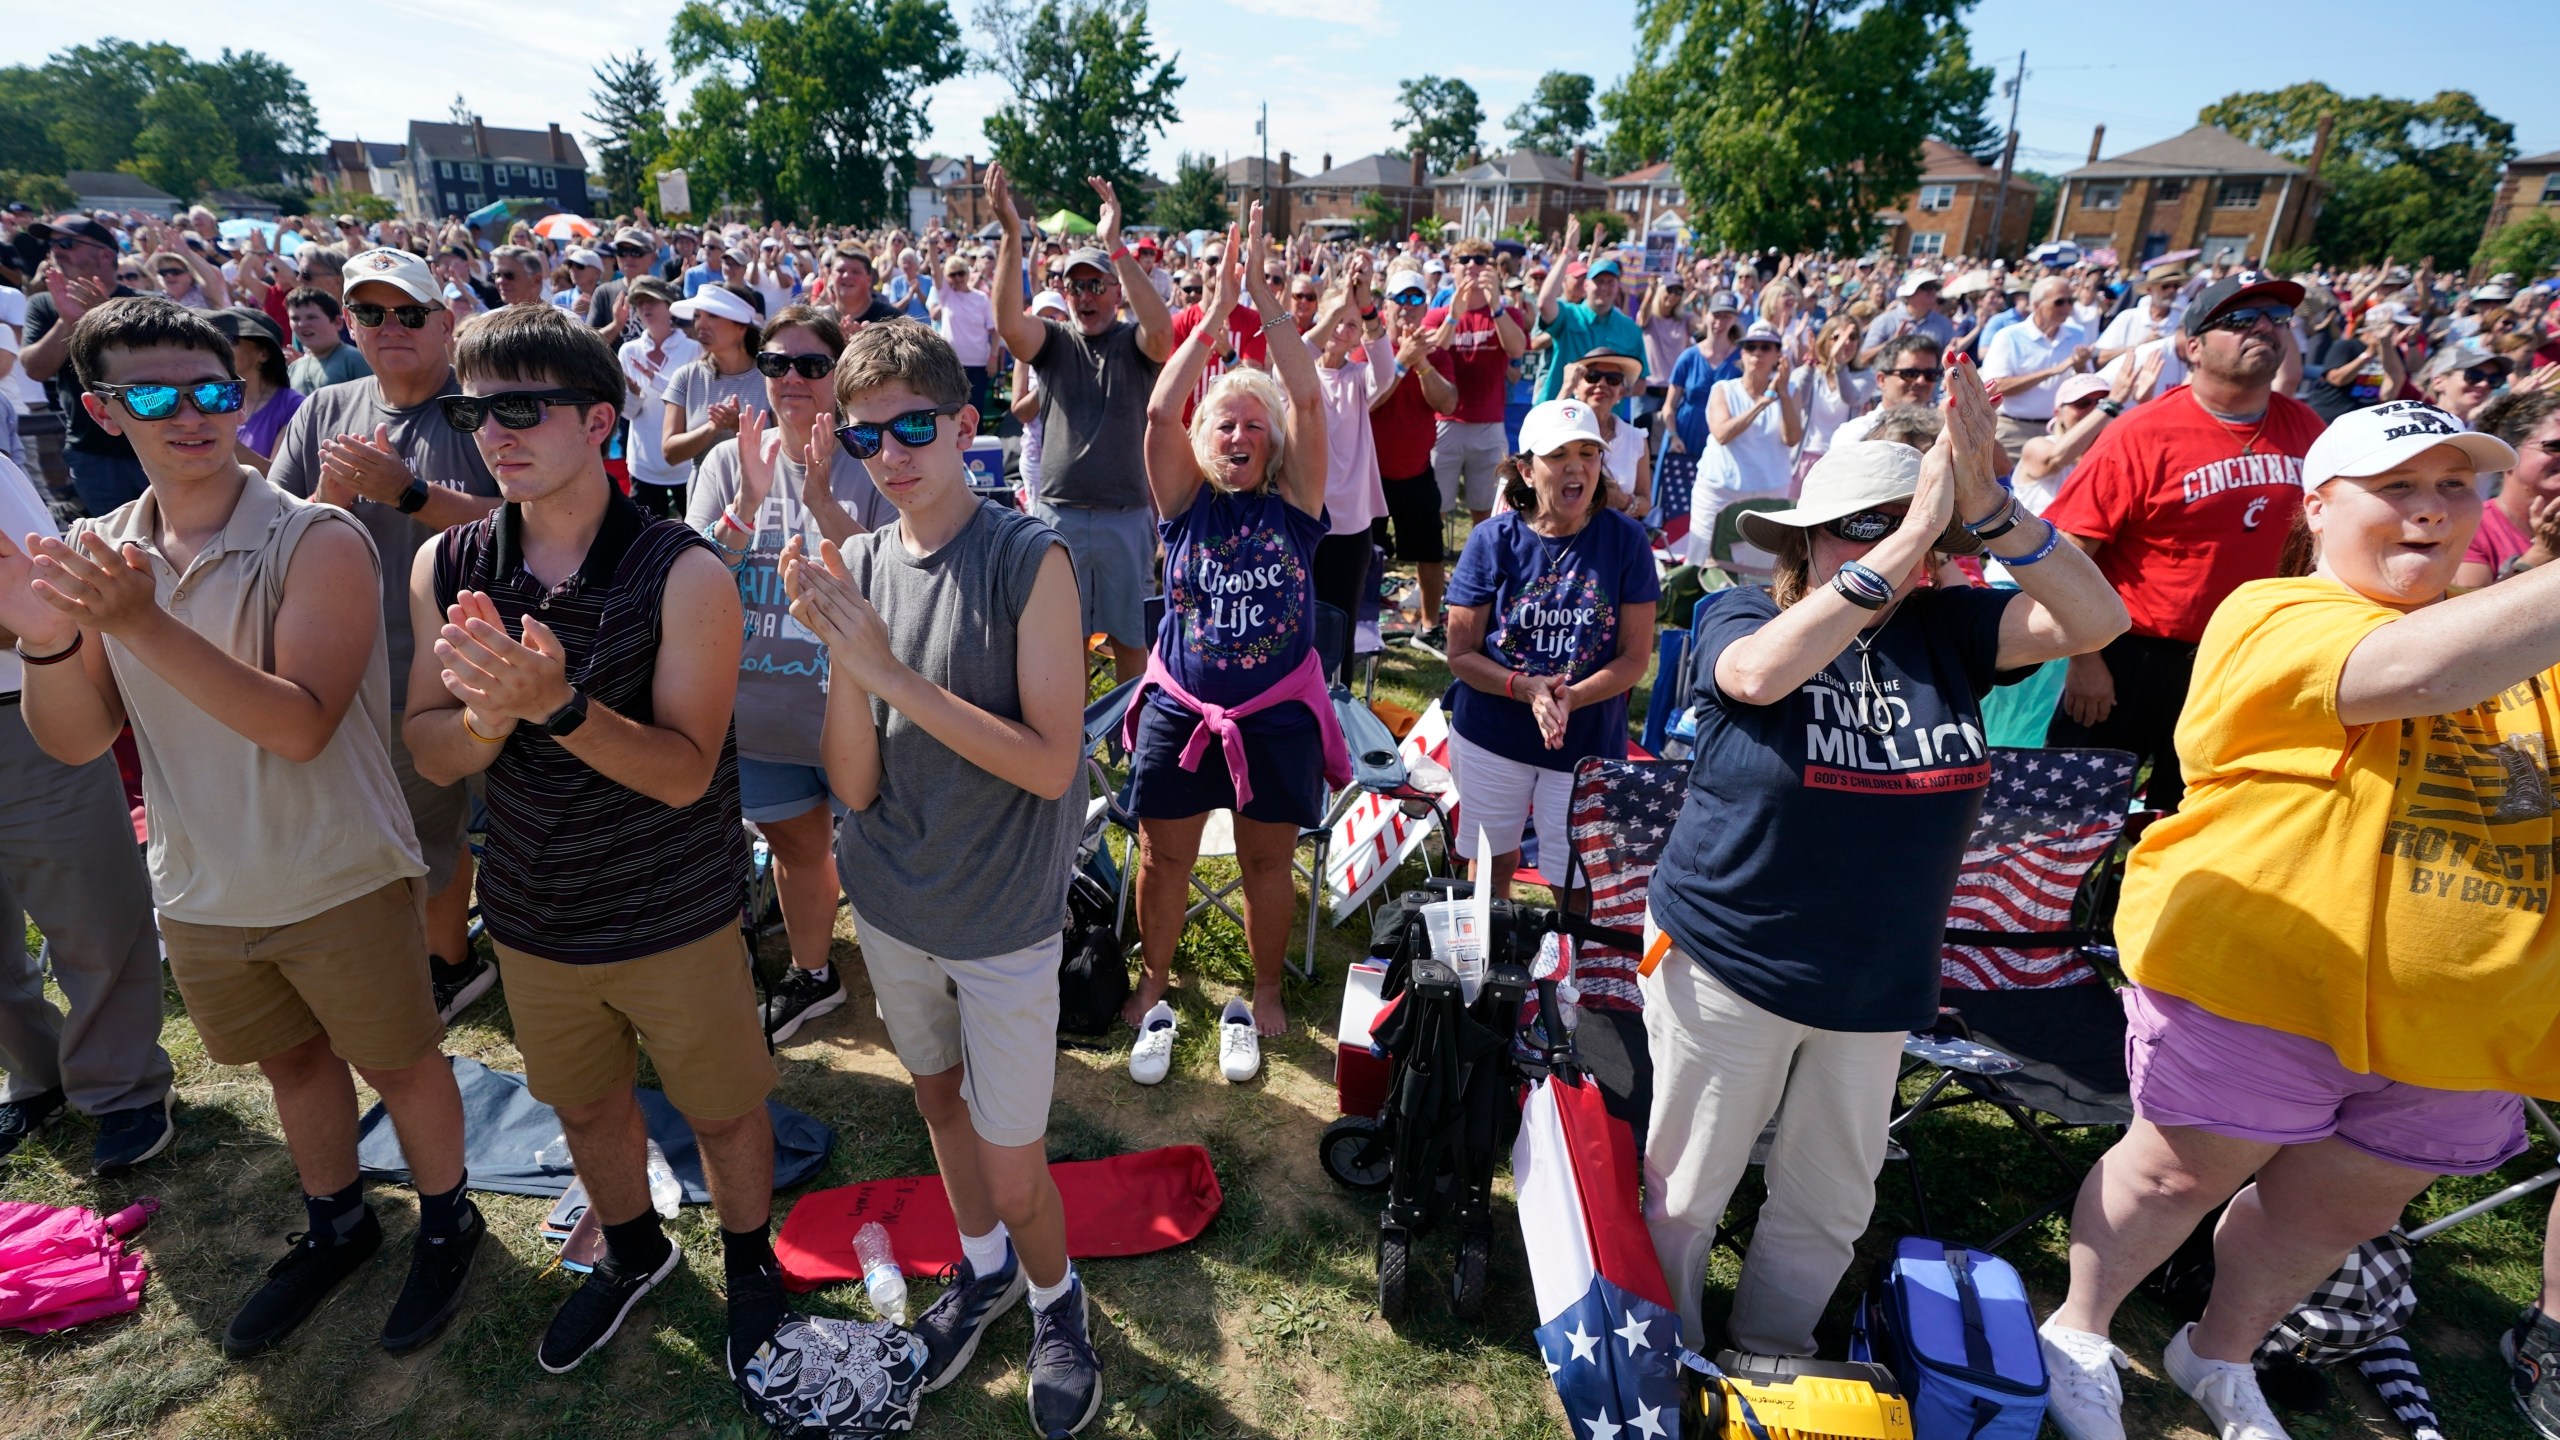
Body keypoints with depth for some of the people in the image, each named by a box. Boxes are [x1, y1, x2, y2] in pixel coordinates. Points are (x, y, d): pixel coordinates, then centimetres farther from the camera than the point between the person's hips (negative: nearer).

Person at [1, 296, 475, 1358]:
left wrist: (145, 625, -33)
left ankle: (445, 1222, 36)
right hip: (200, 890, 5)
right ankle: (336, 1224, 46)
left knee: (398, 1063, 12)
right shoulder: (96, 553, 0)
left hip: (341, 882, -5)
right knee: (292, 1061, 24)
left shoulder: (317, 540, -17)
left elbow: (301, 725, -25)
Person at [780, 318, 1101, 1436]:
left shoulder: (1029, 560, -17)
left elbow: (1051, 764, -23)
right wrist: (841, 655, -24)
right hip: (891, 903, 5)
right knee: (937, 1092, 25)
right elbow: (853, 785, -8)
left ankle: (1054, 1296, 38)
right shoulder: (857, 565, -4)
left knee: (1013, 1171, 5)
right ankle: (983, 1267, 51)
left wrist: (889, 670, -26)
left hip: (1003, 917, -5)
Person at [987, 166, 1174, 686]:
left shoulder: (1134, 343, 1)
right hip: (1057, 513, 2)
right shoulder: (1054, 342, 5)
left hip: (1127, 516, -1)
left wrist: (1114, 245, -30)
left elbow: (1162, 331, -23)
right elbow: (1008, 323, -15)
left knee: (1128, 637, 10)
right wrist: (1011, 233, -27)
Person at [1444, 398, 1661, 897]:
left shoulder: (1625, 539, -8)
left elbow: (1635, 658, -7)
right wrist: (1527, 688, -24)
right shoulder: (1493, 540, -9)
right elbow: (1461, 654, -8)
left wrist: (1572, 697, -24)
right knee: (1492, 863, 18)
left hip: (1588, 742, 0)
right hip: (1492, 736, 1)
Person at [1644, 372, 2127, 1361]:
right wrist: (1906, 538, -36)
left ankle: (1770, 1359, 46)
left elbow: (2096, 619, -14)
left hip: (1880, 978, 4)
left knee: (1832, 1199, 21)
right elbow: (1761, 673, -35)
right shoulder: (1741, 618, -13)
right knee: (1686, 1189, 12)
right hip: (1727, 964, -4)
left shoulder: (1943, 630, -3)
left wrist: (1986, 514, -28)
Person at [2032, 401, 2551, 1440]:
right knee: (2184, 1171, 8)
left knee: (2342, 1209, 20)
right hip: (2260, 976, -6)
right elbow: (2412, 672, -30)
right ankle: (2077, 1337, 33)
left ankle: (2220, 1356, 45)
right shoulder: (2275, 615, -12)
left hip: (2457, 1016, 7)